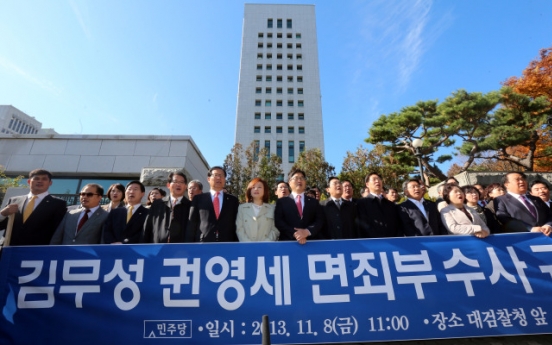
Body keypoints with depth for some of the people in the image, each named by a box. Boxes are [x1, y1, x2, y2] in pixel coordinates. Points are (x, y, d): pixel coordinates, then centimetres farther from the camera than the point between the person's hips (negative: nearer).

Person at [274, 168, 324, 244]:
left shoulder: (314, 202, 13)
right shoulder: (281, 201, 7)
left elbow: (320, 221, 2)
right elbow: (279, 222, -4)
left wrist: (307, 231, -16)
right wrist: (294, 234, -17)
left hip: (310, 242, 2)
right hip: (288, 241, -1)